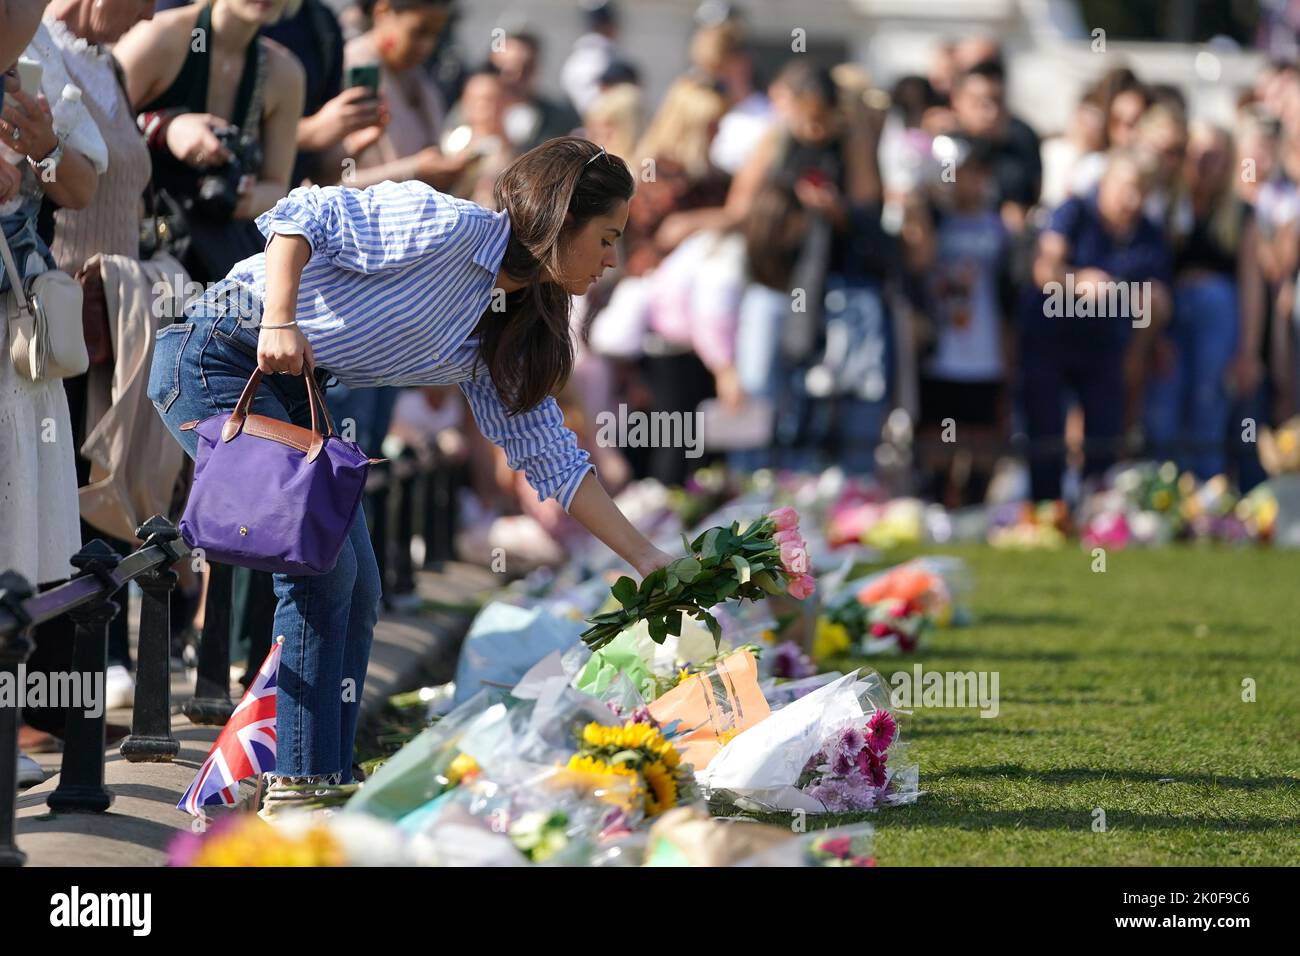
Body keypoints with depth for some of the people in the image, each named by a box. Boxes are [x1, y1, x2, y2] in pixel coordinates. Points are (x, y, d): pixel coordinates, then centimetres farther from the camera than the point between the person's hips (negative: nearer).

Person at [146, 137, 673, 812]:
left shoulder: (500, 333, 8)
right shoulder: (453, 228, -17)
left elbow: (550, 457, 13)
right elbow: (304, 217, -22)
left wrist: (646, 560, 10)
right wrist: (279, 323, -33)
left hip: (295, 394, 9)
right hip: (218, 359, -9)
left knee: (355, 587, 4)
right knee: (321, 571, -14)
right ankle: (297, 789, -10)